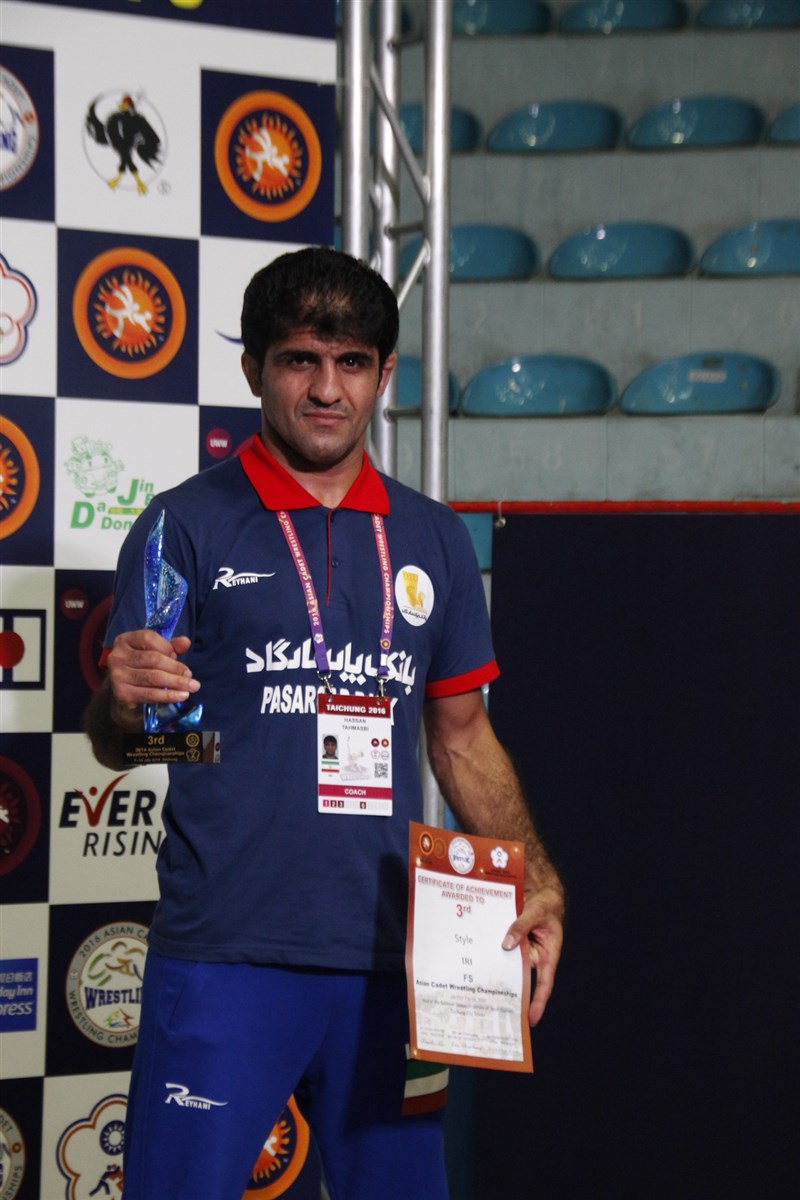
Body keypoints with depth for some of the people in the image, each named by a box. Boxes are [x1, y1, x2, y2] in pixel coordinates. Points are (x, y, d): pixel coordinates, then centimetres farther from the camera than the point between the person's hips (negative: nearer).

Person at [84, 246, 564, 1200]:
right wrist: (123, 702, -22)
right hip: (224, 958, -4)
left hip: (388, 960, 4)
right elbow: (113, 745, 1)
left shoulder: (433, 541, 12)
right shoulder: (187, 525, 0)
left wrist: (535, 882, 5)